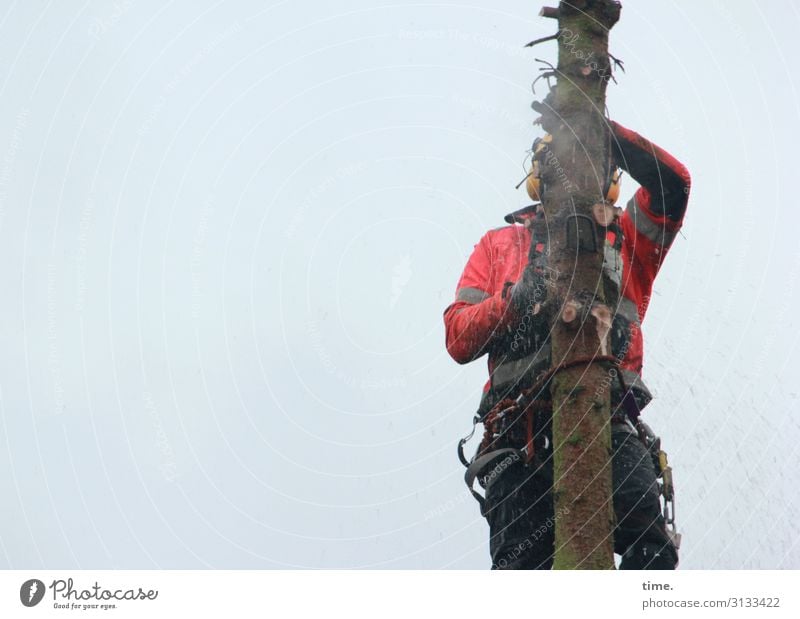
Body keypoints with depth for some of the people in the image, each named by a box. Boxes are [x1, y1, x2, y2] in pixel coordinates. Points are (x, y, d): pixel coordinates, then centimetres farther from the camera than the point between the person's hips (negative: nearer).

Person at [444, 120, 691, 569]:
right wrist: (520, 297, -4)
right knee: (525, 563, -11)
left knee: (650, 544, -23)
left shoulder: (624, 238, 26)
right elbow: (459, 338, 15)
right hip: (522, 428, 1)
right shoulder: (499, 244, 27)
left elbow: (671, 181, 4)